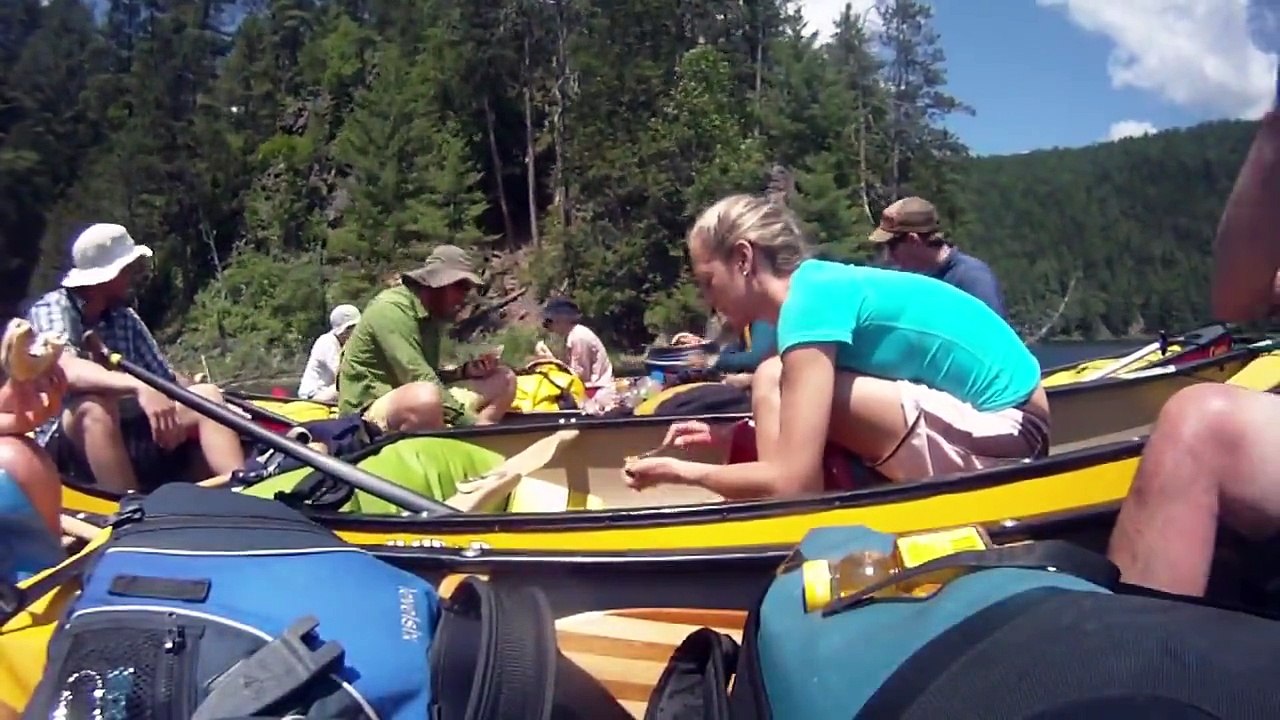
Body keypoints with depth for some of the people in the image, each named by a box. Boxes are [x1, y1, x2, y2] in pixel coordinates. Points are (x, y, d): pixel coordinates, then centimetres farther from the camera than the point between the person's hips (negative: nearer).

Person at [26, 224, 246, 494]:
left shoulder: (125, 318, 9)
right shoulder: (51, 311, -9)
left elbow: (167, 379, 9)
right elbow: (67, 371, -30)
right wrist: (139, 387, -45)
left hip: (131, 437, 6)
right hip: (69, 445, -5)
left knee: (207, 396, -12)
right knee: (95, 407, -36)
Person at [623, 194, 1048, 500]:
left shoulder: (811, 300, -18)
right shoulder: (825, 283, 8)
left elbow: (791, 482, -24)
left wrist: (681, 472, -9)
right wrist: (730, 437, 8)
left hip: (1002, 434, -9)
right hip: (994, 421, 9)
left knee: (773, 382, -16)